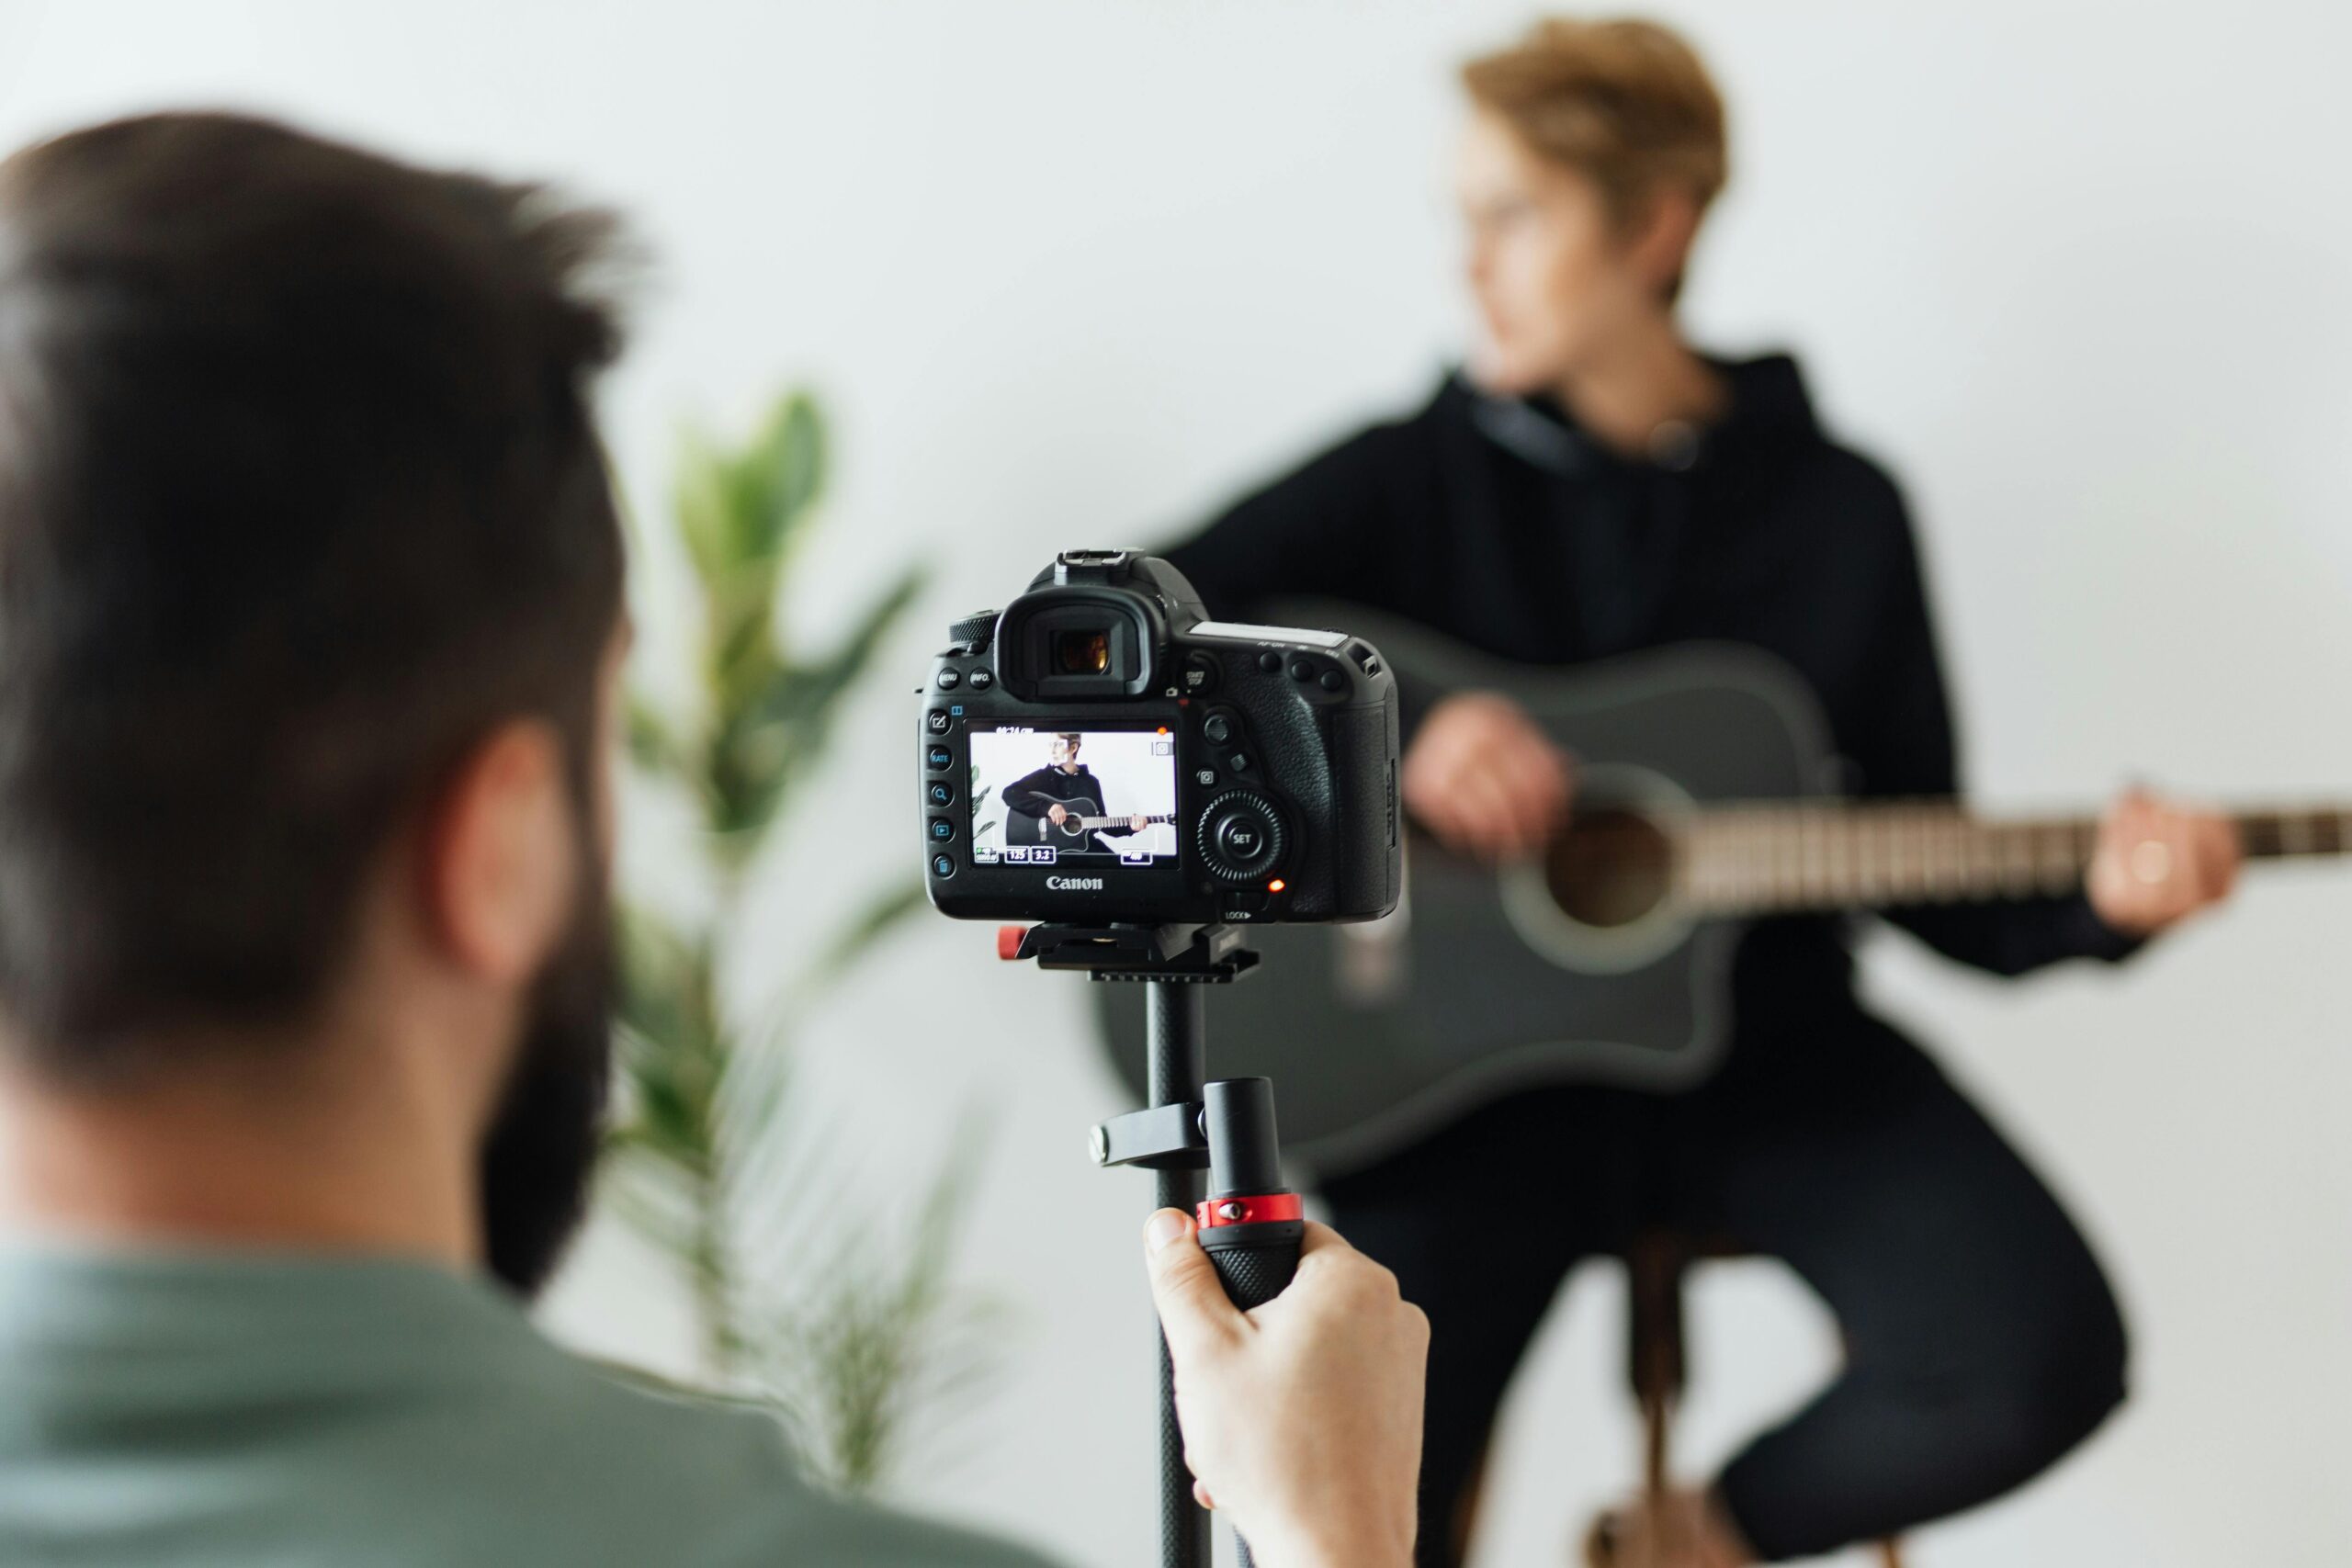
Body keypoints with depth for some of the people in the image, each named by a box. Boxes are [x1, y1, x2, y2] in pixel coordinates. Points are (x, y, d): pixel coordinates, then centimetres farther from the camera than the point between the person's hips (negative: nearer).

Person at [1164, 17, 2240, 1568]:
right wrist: (1389, 730, -23)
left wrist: (2093, 901, -13)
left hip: (1768, 1052, 2)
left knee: (2039, 1360, -22)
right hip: (1475, 1051, -1)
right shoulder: (1416, 477, 0)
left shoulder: (1836, 510, 4)